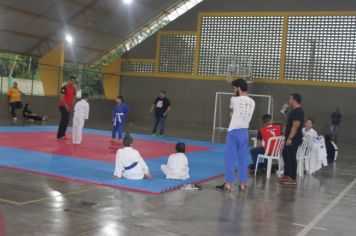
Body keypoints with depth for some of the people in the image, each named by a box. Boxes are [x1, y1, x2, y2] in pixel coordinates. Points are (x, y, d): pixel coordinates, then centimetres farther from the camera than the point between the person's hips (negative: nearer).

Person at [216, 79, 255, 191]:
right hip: (245, 132, 5)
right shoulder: (252, 102, 7)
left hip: (234, 131, -5)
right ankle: (242, 184, 14)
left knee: (230, 158, 0)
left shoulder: (234, 99, -8)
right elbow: (248, 118, 11)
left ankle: (228, 184, 1)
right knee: (243, 159, 10)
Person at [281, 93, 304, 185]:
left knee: (291, 157, -6)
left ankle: (293, 179, 0)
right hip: (291, 138, 11)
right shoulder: (295, 110, 15)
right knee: (285, 155, 19)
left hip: (294, 139, -11)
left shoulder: (298, 111, -17)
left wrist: (290, 138, -26)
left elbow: (295, 126, -24)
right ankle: (286, 175, 29)